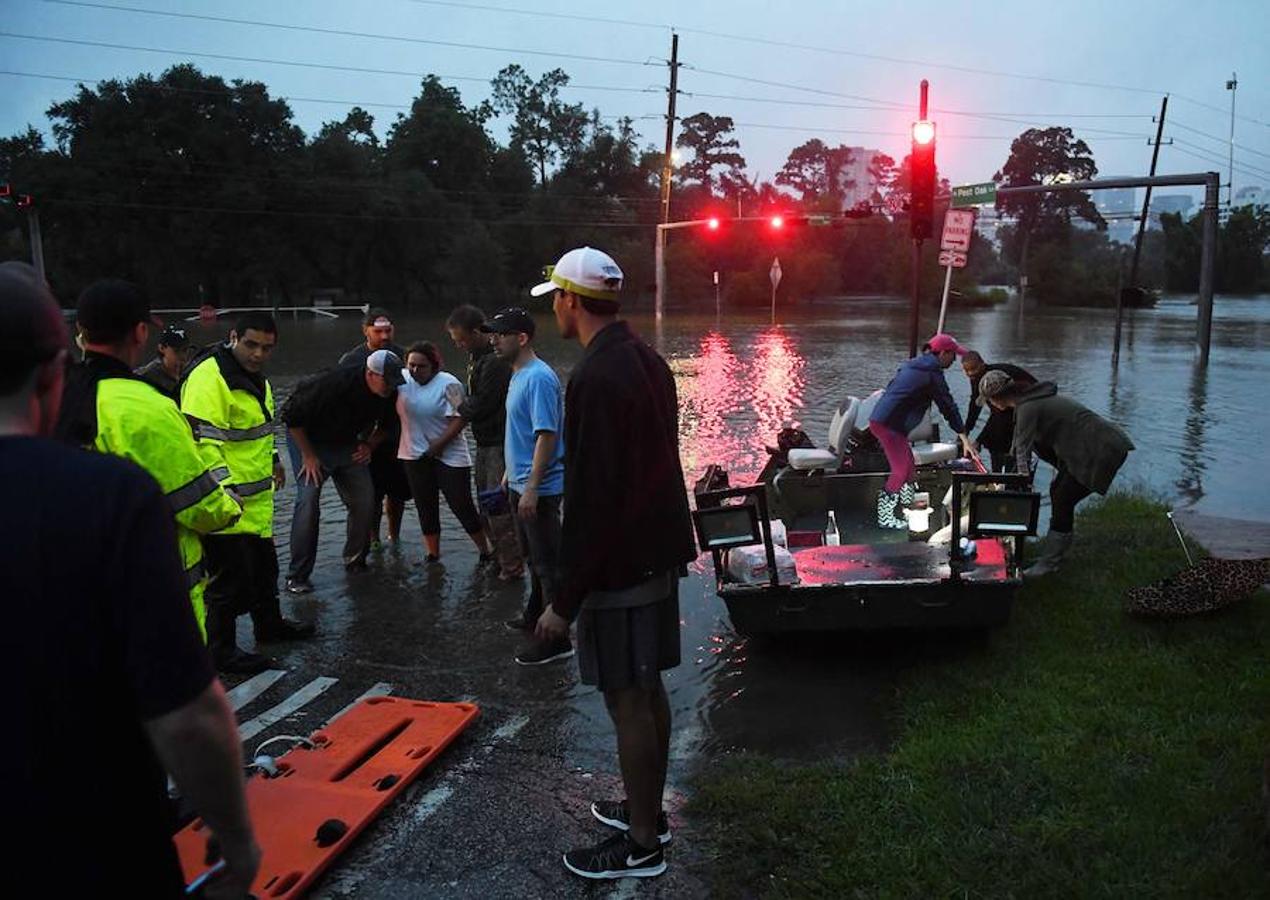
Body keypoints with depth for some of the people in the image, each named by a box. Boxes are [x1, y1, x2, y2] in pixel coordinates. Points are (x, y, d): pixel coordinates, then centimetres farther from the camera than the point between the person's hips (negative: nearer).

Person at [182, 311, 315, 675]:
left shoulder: (255, 378, 12)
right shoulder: (209, 378, -21)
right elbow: (202, 440, -26)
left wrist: (273, 459, 34)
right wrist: (224, 488, -31)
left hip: (257, 499, 10)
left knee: (264, 566, 24)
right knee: (230, 578, -1)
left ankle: (270, 624, 43)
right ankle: (220, 649, 15)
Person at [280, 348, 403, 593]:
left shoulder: (388, 395, -13)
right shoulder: (332, 383, -33)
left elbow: (385, 424, 11)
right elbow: (292, 417, -23)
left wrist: (370, 445, -4)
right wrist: (308, 455, -20)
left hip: (347, 445, 6)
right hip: (308, 440, -5)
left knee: (364, 500, -4)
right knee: (308, 500, -17)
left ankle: (355, 561, 16)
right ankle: (297, 576, -10)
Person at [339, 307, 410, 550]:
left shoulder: (402, 356, 4)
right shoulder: (351, 360, -5)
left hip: (398, 438, 3)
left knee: (398, 493, 11)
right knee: (372, 495, 0)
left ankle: (394, 537, 28)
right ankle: (374, 541, 15)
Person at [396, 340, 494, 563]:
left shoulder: (448, 384, -12)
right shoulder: (402, 380, 1)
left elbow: (458, 420, -16)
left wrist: (437, 446, -17)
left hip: (449, 455, -4)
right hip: (415, 456, 5)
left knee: (462, 506, -2)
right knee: (425, 508, 11)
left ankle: (486, 552, 11)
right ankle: (433, 555, 24)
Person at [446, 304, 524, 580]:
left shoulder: (496, 362, -22)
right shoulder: (476, 357, 11)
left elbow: (481, 406, -21)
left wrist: (460, 405, -3)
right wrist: (465, 405, 0)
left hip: (499, 445, -10)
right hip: (486, 443, 10)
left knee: (498, 506, -5)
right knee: (485, 503, 18)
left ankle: (512, 565, 6)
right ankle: (499, 555, 32)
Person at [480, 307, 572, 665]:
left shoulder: (538, 378, -20)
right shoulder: (518, 375, 12)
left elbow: (547, 435, -25)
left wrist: (532, 488, -27)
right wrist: (511, 474, 24)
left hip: (538, 489, -10)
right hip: (521, 484, 10)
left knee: (548, 564, -2)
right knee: (534, 558, 23)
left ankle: (557, 641, 5)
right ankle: (535, 617, 39)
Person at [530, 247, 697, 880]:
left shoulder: (595, 378, -21)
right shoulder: (647, 361, 9)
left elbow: (591, 497, -24)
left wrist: (566, 599, -17)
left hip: (618, 566, -9)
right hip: (658, 552, 10)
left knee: (627, 700, 2)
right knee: (647, 690, 19)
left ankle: (642, 845, 16)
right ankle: (647, 810, 35)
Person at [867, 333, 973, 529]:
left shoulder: (913, 364, 18)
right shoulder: (932, 373, -9)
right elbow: (947, 405, -7)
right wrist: (963, 436, -3)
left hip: (879, 418, 10)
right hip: (889, 423, -10)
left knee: (908, 464, 18)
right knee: (901, 469, -6)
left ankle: (909, 506, 32)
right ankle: (885, 516, -3)